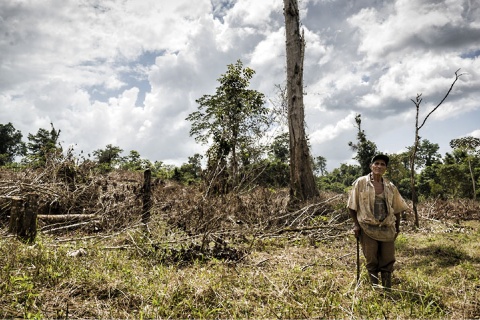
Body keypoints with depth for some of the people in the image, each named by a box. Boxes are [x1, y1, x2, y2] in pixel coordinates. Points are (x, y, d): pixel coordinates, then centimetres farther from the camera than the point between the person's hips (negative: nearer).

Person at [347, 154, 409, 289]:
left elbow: (397, 209, 15)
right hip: (368, 228, -3)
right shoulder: (361, 183, -3)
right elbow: (352, 206, -1)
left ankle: (387, 290, 21)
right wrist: (356, 224, -7)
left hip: (387, 229, 3)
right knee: (371, 262, 4)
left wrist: (397, 228, 12)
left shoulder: (391, 187, 7)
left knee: (388, 261, 7)